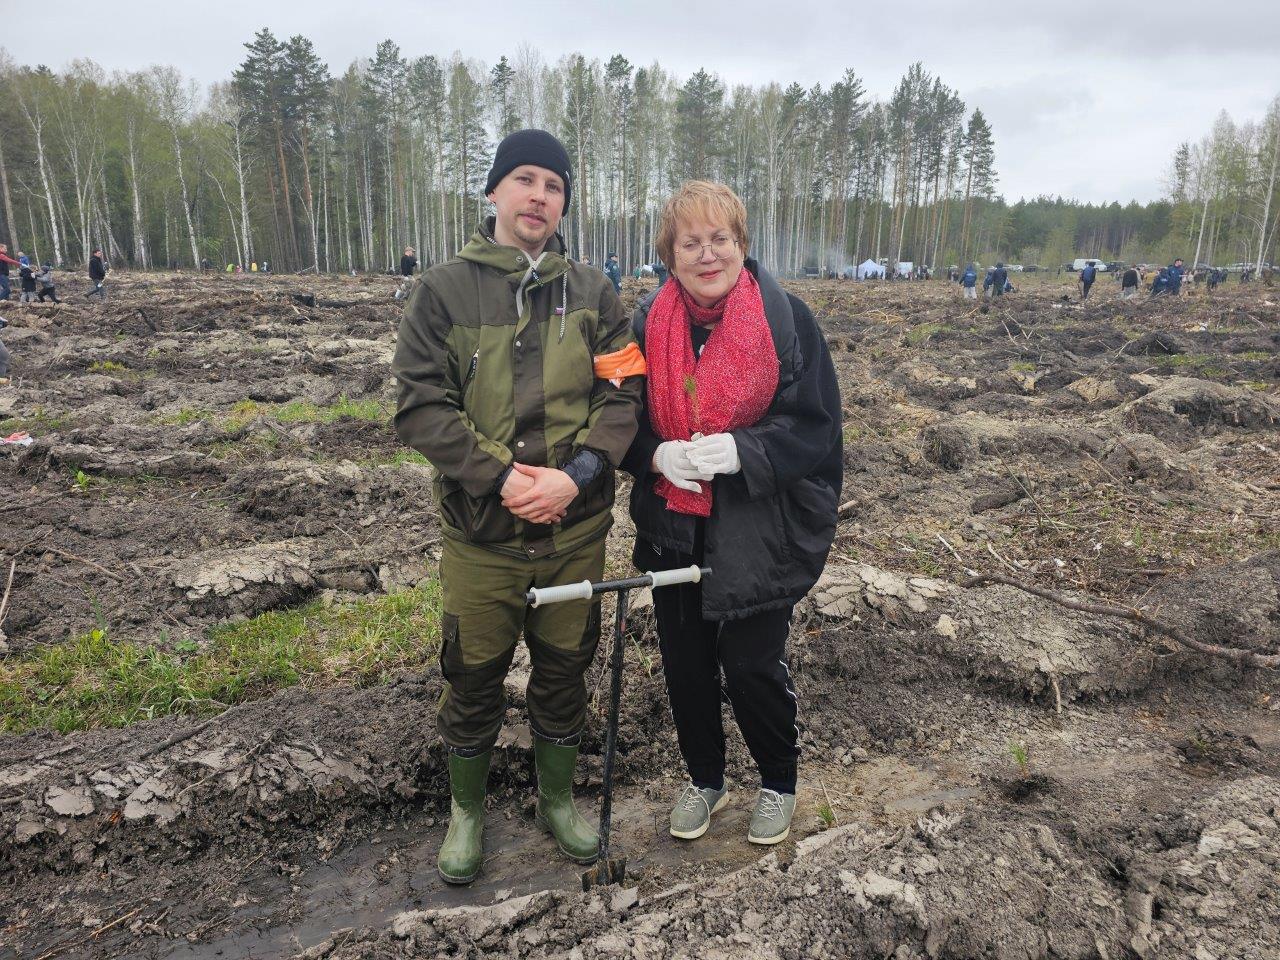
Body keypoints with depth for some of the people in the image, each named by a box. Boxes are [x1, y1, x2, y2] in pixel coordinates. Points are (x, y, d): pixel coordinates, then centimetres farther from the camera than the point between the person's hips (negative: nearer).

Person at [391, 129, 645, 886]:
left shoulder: (592, 292, 3)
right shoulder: (444, 290, -2)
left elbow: (623, 394, -2)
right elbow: (421, 405, -8)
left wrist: (577, 474, -17)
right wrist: (500, 476, -18)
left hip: (576, 531, 2)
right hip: (481, 534, -1)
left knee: (564, 674, 17)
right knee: (474, 681, 14)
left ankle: (558, 799, 41)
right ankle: (468, 811, 39)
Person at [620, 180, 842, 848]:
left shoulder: (786, 319, -9)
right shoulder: (649, 323, 1)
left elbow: (815, 427, -10)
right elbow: (626, 422, 6)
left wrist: (740, 451, -26)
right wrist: (660, 455, -16)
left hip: (758, 534, -3)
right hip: (674, 531, 4)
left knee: (753, 667, 3)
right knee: (684, 664, 13)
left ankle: (778, 782, 33)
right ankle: (704, 778, 39)